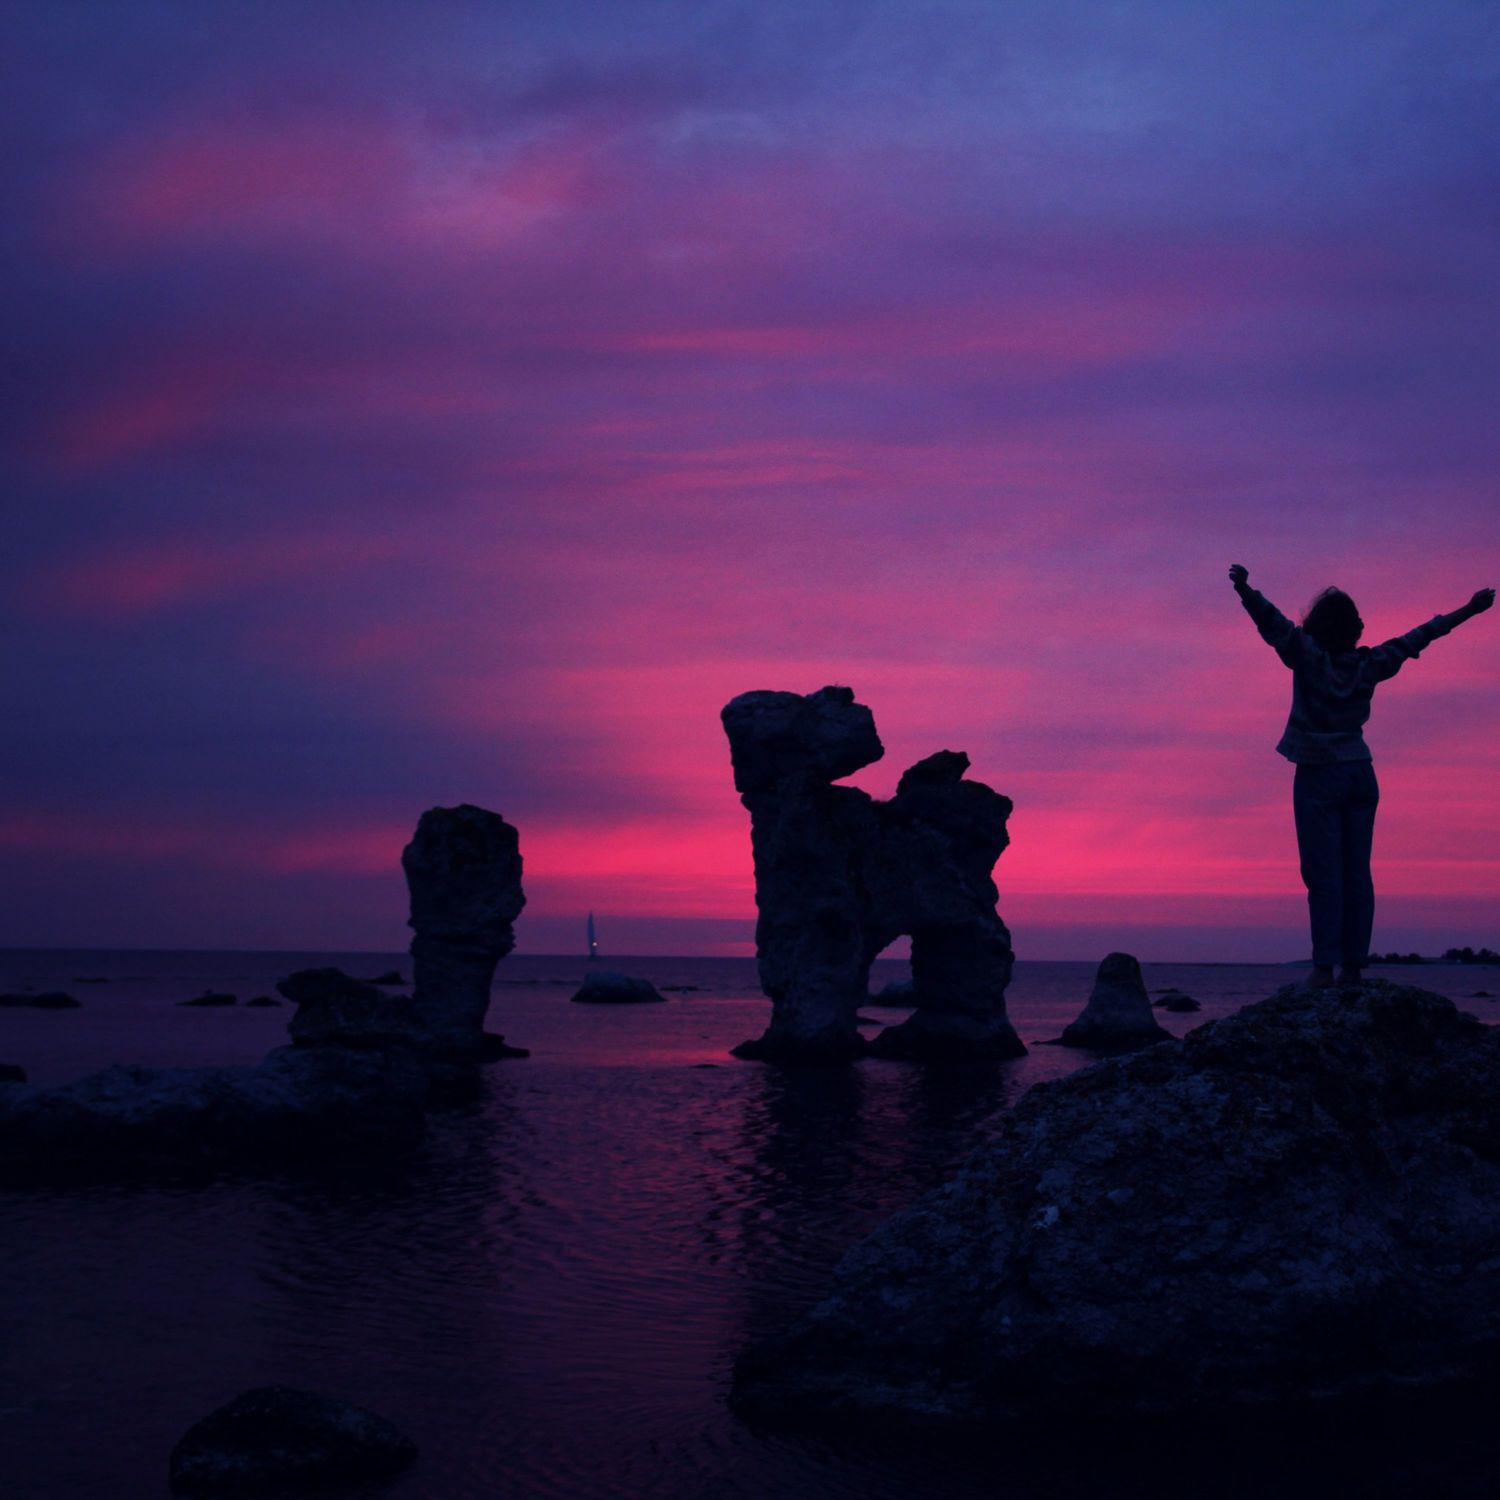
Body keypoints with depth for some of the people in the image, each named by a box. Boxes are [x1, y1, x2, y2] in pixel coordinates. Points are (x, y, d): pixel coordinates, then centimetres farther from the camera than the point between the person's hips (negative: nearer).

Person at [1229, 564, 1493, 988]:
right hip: (1359, 774, 4)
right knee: (1357, 873, 5)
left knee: (1323, 874, -7)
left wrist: (1245, 590, -40)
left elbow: (1272, 622, -23)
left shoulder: (1309, 657, -11)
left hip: (1318, 777, -4)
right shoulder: (1368, 665, 2)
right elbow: (1418, 637, 12)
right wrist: (1469, 610, 23)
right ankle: (1354, 965, 4)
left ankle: (1325, 966, -11)